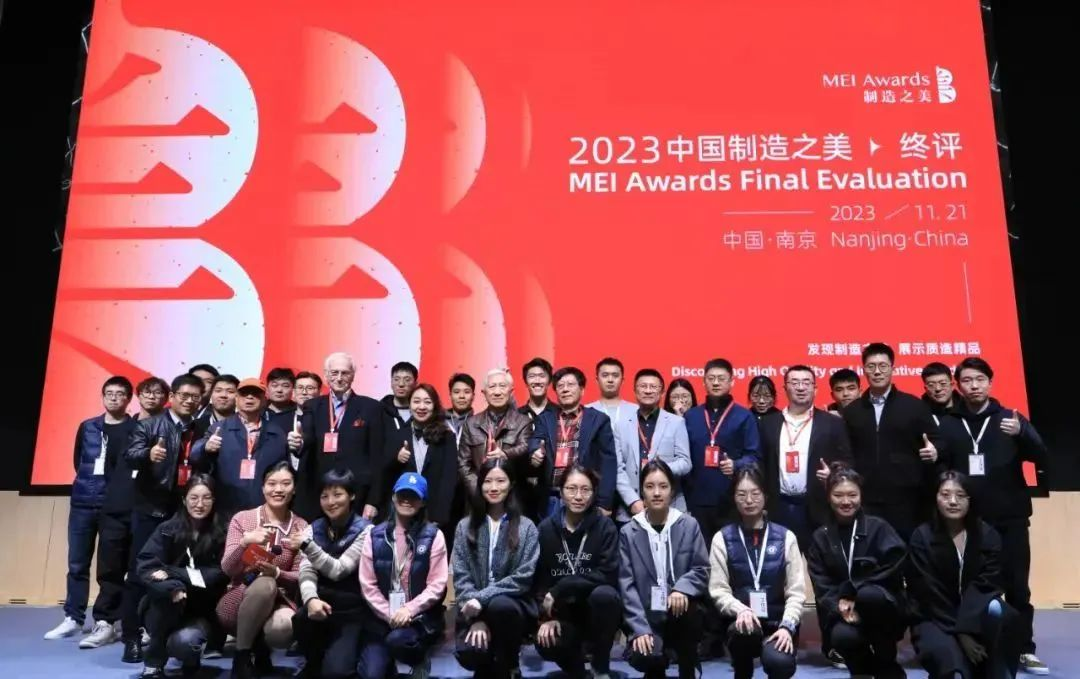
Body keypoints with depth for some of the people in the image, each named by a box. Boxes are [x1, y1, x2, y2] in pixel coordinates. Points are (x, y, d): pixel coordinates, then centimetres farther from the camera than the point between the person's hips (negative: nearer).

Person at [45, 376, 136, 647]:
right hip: (83, 502, 4)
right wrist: (89, 483, 10)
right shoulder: (87, 427, 11)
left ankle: (104, 622, 3)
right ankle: (73, 618, 20)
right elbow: (78, 461, 17)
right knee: (77, 563, 8)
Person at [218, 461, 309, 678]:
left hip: (278, 601, 1)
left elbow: (299, 577, -1)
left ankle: (260, 648, 3)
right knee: (264, 584, -36)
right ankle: (242, 656, -14)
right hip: (237, 604, -1)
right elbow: (227, 569, -7)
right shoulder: (242, 518, 0)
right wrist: (245, 541, -27)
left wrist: (277, 573, -24)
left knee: (285, 626, -36)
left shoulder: (301, 527, 3)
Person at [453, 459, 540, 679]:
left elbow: (523, 578, -7)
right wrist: (477, 619, -14)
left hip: (513, 605, -1)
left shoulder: (526, 527, 1)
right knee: (469, 652, -29)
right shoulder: (465, 527, 8)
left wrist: (482, 597, -18)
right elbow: (461, 577, 1)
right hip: (475, 610, 1)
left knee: (499, 606, -37)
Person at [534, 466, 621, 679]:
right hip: (562, 612, 1)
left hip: (597, 609, -1)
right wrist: (547, 616, -17)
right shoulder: (546, 528, -1)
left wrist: (559, 590, -23)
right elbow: (538, 578, -1)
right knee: (546, 644, -31)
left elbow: (608, 576, -18)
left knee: (604, 594, -35)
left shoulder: (605, 526, -7)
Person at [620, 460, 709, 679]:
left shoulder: (689, 525, 2)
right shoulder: (628, 532, 0)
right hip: (647, 617, 0)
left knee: (688, 607, -34)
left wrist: (682, 589, -23)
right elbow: (627, 585, -4)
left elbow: (702, 570, -1)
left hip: (681, 611, 0)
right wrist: (640, 629, -16)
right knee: (643, 657, -28)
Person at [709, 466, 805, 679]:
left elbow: (796, 591, 2)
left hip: (777, 622, 0)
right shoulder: (723, 538, 4)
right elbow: (718, 590, -2)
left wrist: (787, 625, -14)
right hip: (740, 621, 0)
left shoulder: (785, 537, 6)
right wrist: (740, 609, -22)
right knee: (746, 628, -35)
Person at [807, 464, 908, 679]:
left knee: (868, 594, -35)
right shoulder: (820, 537, 4)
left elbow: (892, 571, -12)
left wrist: (850, 592, -17)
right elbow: (821, 588, -1)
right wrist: (839, 607, -21)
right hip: (842, 612, 1)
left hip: (882, 606, -1)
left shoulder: (878, 527, -2)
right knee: (842, 636, -33)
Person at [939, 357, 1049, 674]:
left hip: (1010, 518, 0)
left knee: (1017, 586, 2)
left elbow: (1041, 457, -7)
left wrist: (1021, 434, -24)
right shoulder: (947, 424, 6)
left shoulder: (1011, 418, 6)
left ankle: (1024, 650, 12)